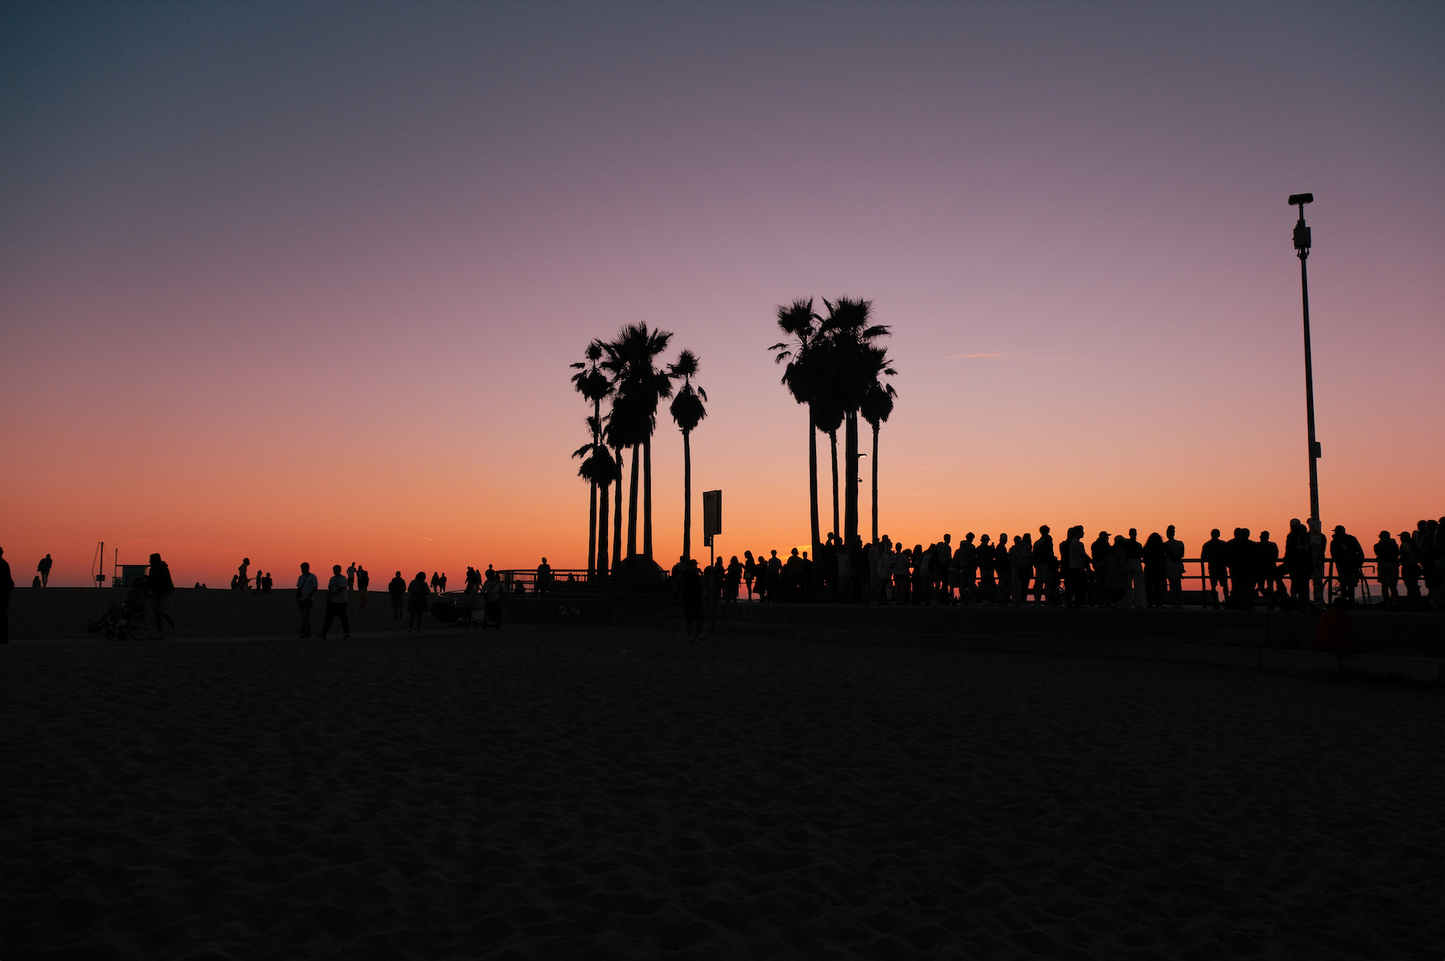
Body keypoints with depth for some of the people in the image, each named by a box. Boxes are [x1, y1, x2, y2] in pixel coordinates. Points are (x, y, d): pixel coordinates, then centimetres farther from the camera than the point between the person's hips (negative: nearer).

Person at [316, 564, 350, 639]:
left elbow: (341, 588, -21)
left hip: (340, 602, -7)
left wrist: (332, 595, -27)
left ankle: (347, 633, 15)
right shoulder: (332, 579, 16)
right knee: (328, 618, -1)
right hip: (332, 602, 7)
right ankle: (323, 634, -7)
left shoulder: (343, 578, -9)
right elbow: (329, 589, 21)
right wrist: (328, 597, 12)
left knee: (343, 618, 2)